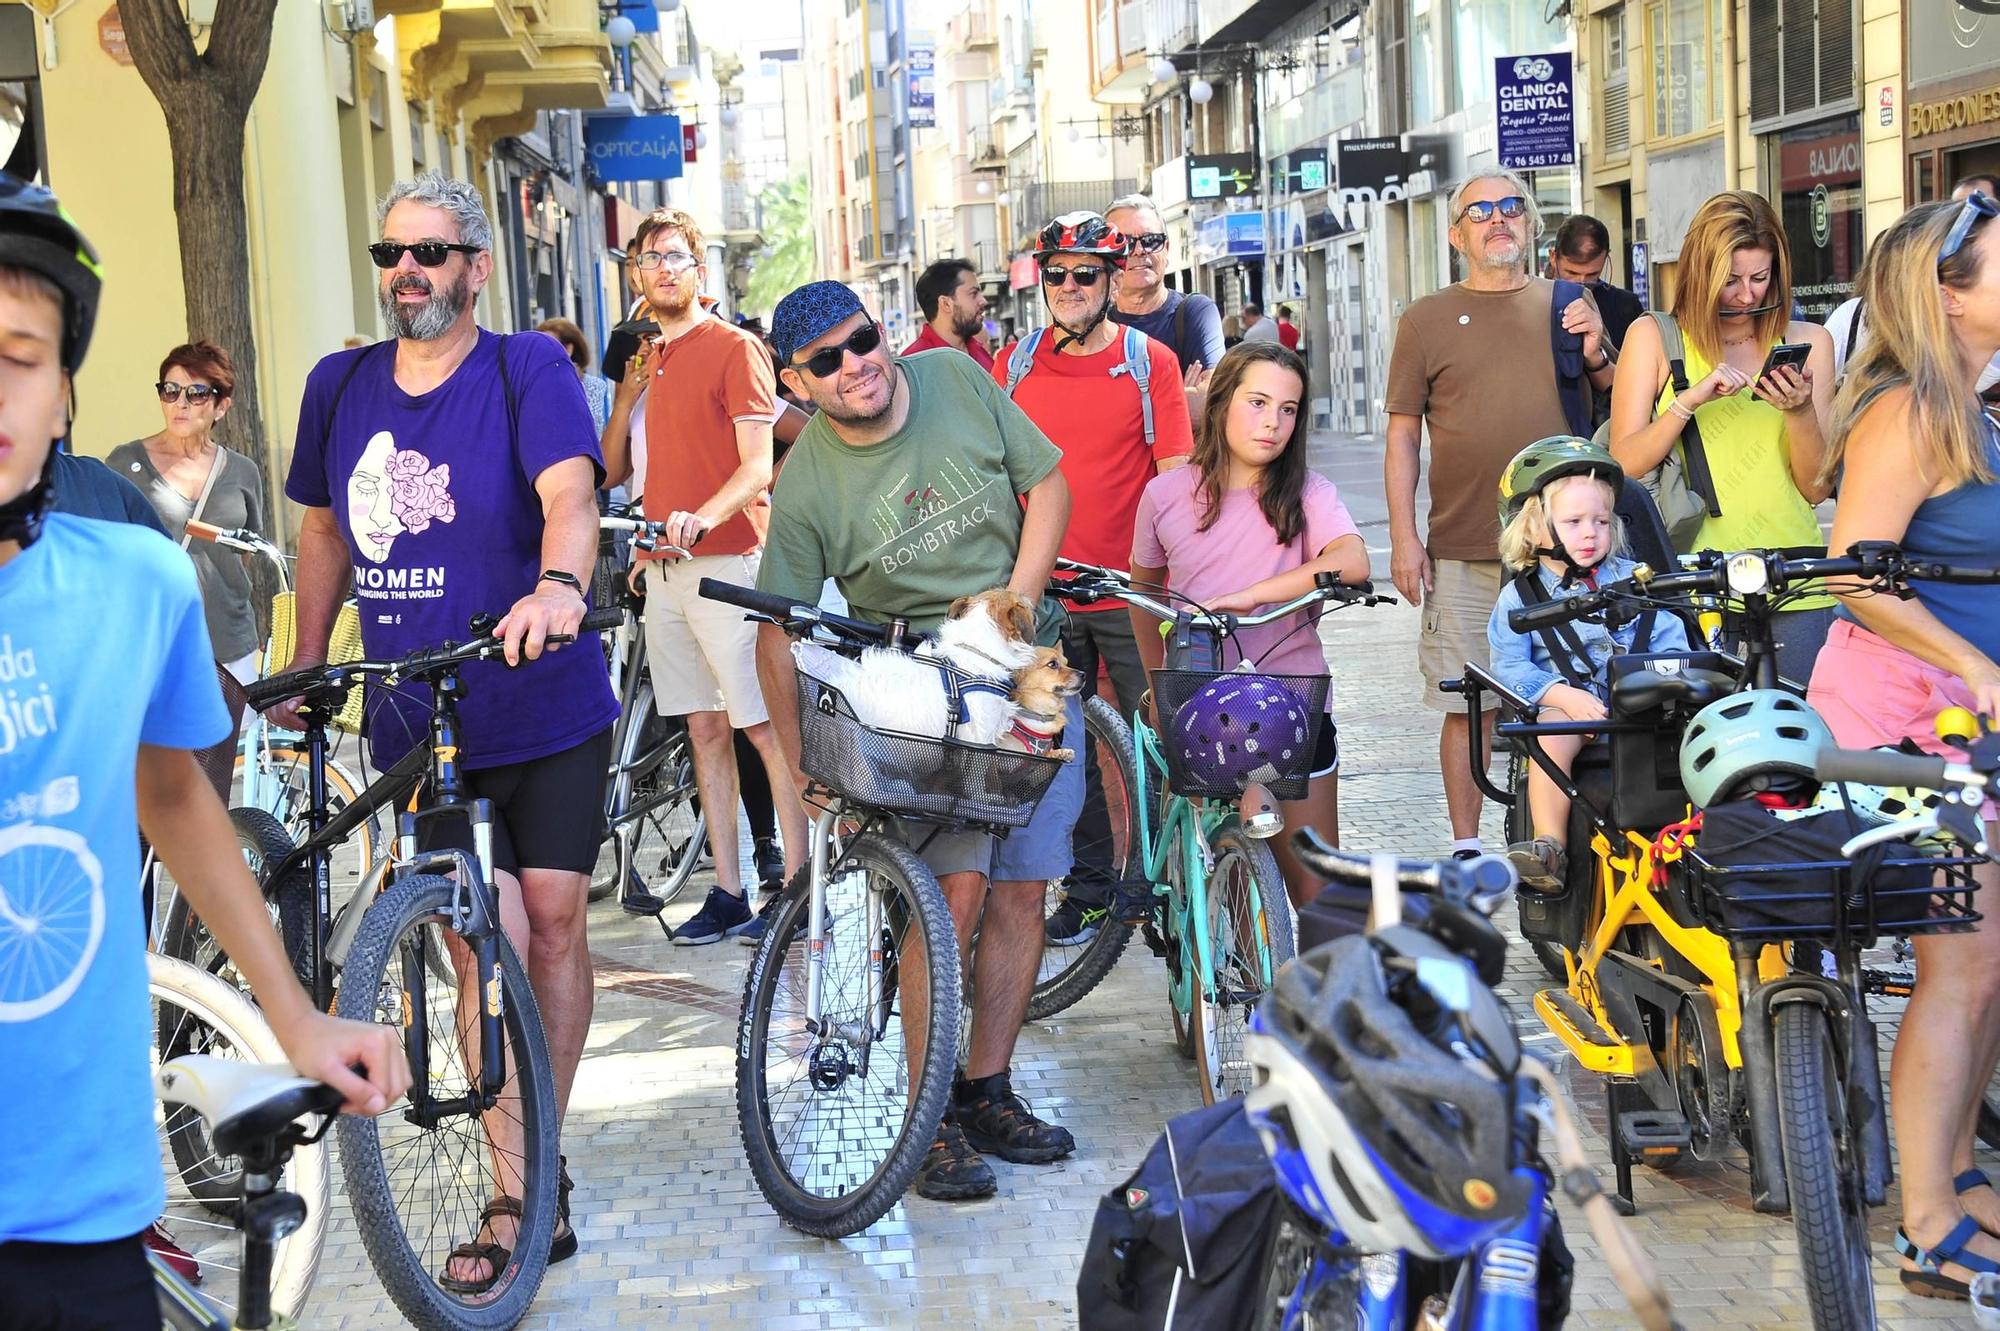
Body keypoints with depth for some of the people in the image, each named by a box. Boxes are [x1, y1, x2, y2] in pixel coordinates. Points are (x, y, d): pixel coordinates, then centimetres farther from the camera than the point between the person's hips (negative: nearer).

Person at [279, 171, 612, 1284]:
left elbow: (569, 491, -23)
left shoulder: (527, 369, -6)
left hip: (549, 711, -1)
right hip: (417, 729, 2)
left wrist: (557, 586, -43)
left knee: (553, 923, 2)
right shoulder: (340, 387, 6)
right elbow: (326, 528, 20)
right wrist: (307, 668, 19)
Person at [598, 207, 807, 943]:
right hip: (664, 568, 7)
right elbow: (612, 469, 20)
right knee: (704, 729, 9)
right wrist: (627, 392, 5)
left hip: (726, 559, -7)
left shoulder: (734, 347, -4)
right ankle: (728, 893, 13)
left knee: (767, 728, -7)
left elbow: (758, 466, -14)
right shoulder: (652, 356, 18)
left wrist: (705, 516, -30)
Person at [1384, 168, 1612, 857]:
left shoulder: (1568, 304, 12)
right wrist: (1403, 537, -2)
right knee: (1466, 705, 1)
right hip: (1462, 552, -1)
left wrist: (1595, 355, -4)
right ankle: (1465, 847, 12)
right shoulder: (1427, 319, 7)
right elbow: (1402, 436, 6)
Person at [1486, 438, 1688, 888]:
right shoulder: (1519, 597, 8)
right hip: (1563, 709, -1)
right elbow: (1509, 667, -2)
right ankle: (1549, 845, -36)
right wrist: (1563, 695, -18)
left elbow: (1671, 644, 7)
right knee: (1552, 730, -34)